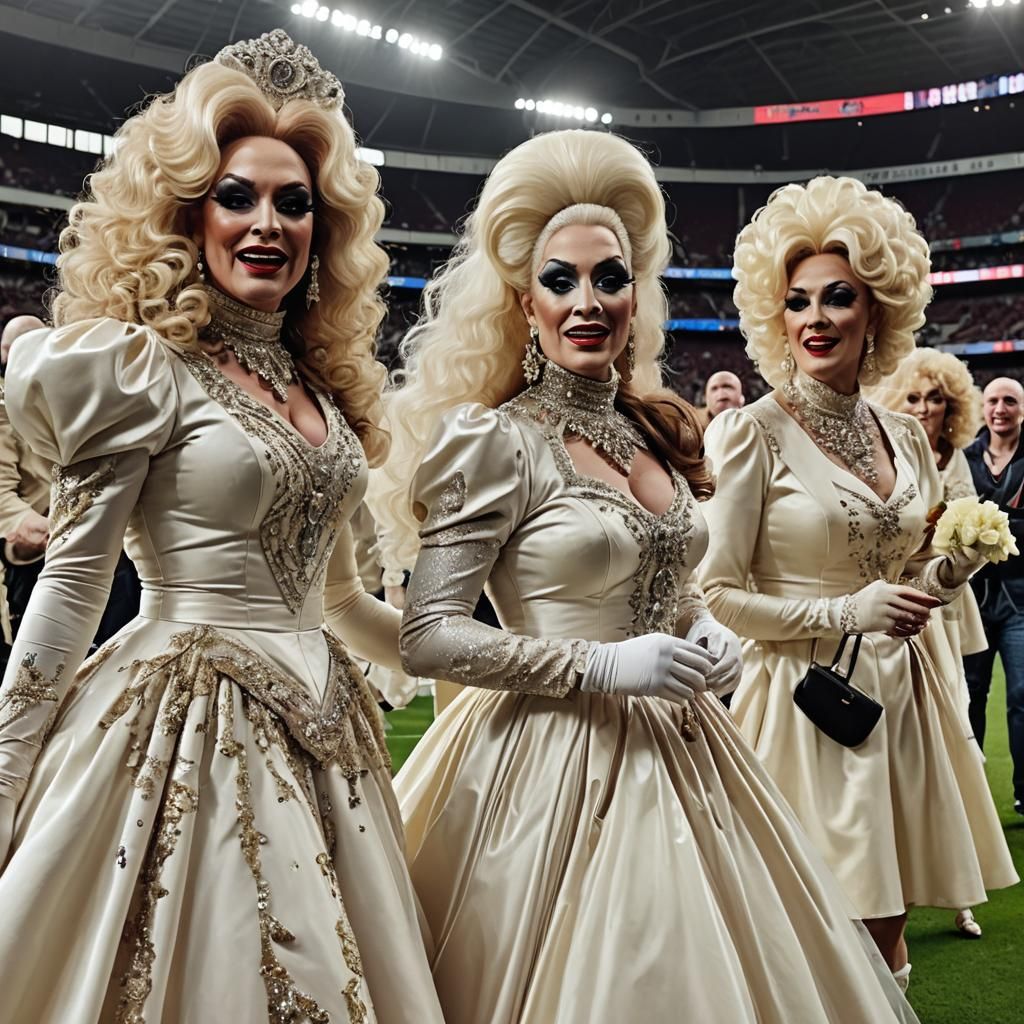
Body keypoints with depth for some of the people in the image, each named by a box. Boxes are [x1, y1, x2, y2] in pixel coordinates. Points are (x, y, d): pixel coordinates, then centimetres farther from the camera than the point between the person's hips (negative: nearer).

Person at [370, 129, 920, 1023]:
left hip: (682, 745, 7)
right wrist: (604, 668, -20)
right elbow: (427, 637, -16)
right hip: (557, 759, -6)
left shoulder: (662, 430, 7)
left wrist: (708, 633, -1)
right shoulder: (498, 440, -12)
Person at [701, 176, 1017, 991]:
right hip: (805, 699, -5)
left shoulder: (906, 437, 8)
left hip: (900, 690, 6)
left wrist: (955, 567, -2)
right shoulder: (756, 434, -10)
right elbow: (719, 593, -11)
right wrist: (845, 613, -18)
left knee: (886, 938, 13)